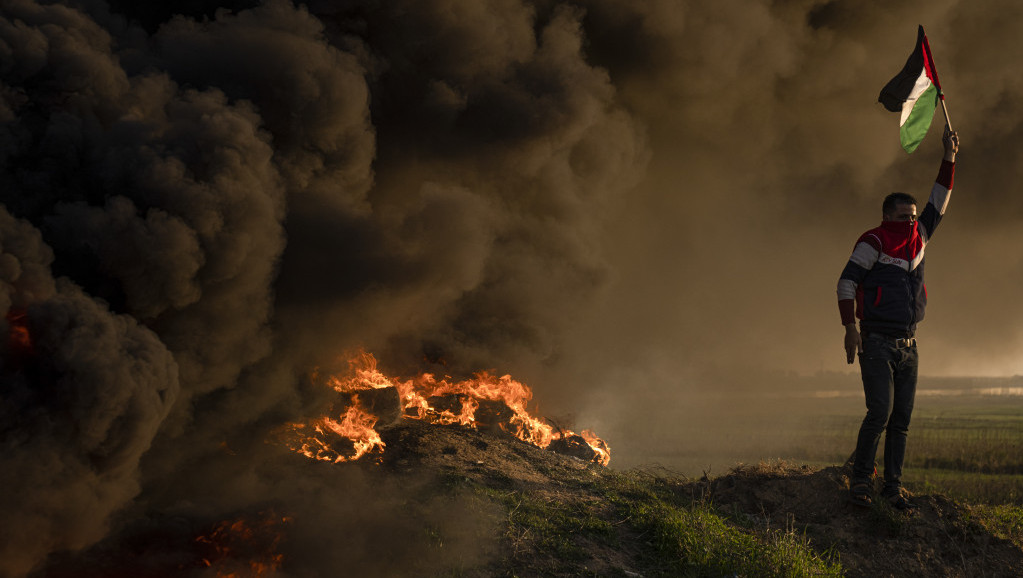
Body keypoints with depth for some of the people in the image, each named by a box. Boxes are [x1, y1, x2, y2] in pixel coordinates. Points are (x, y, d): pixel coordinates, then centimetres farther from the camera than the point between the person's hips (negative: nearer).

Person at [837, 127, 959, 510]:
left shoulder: (917, 238, 14)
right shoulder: (874, 242, -6)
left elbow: (938, 204, 19)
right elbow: (847, 281, -9)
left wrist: (949, 159, 11)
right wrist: (850, 328, -16)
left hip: (908, 345, 7)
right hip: (877, 344, -7)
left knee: (901, 418, 4)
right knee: (881, 412, -16)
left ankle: (893, 487, 7)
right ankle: (860, 480, -7)